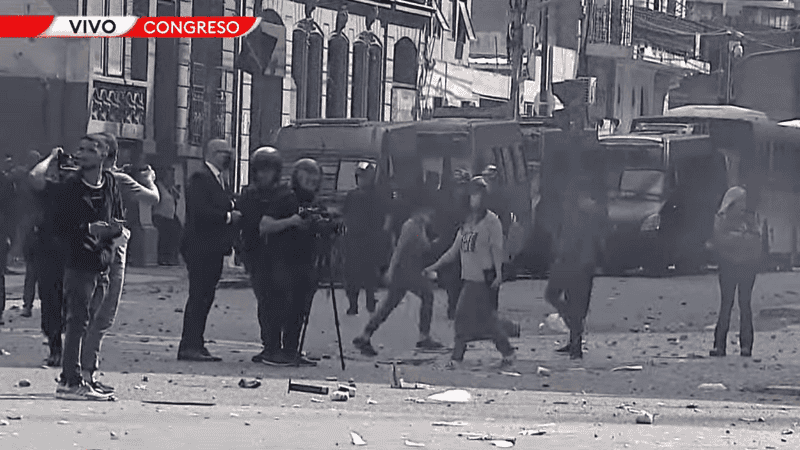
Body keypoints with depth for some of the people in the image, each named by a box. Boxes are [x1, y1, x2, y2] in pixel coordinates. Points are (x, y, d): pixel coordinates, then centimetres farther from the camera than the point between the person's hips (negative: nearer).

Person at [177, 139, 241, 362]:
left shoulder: (220, 180, 19)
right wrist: (228, 217, -17)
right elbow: (200, 211, -22)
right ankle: (189, 346, -9)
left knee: (205, 297, 9)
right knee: (199, 296, -10)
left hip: (214, 249, 9)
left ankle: (196, 345, 12)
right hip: (200, 248, -9)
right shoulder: (200, 178, -11)